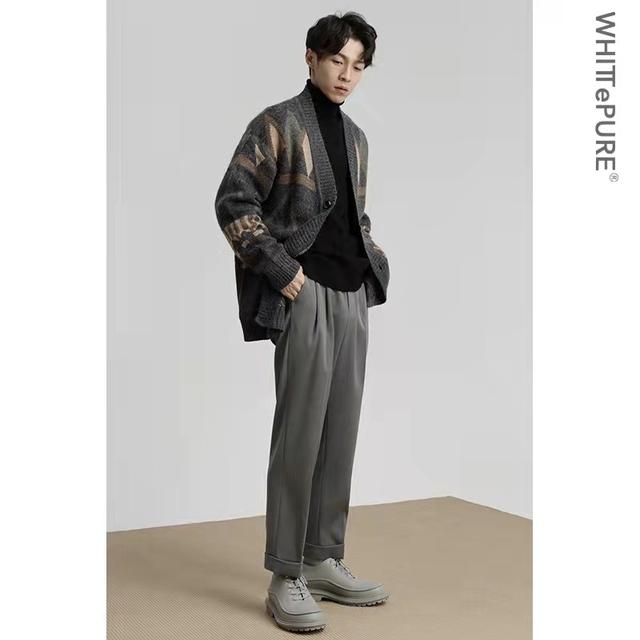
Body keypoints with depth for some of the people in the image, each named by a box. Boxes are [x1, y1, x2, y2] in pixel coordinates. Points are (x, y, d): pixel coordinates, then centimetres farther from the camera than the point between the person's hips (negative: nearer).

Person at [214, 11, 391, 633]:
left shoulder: (355, 136, 18)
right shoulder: (278, 123, -3)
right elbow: (232, 203, -9)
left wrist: (374, 262, 10)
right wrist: (280, 269, -13)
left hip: (353, 296, 7)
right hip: (304, 295, -7)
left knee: (340, 433, 9)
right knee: (300, 435, -6)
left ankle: (325, 560, 21)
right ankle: (286, 577, 4)